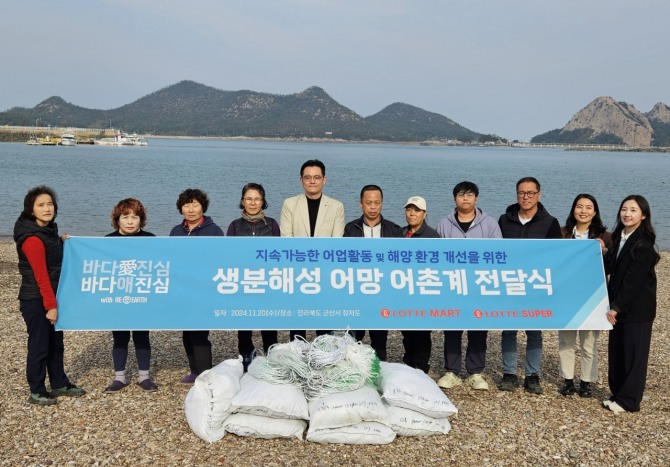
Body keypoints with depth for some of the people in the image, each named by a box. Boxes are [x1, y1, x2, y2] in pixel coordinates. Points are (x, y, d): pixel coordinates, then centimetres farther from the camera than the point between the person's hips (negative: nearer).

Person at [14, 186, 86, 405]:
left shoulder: (48, 229, 6)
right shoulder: (32, 239, -22)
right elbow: (41, 276, -22)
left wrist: (62, 243, 7)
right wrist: (51, 305, -20)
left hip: (50, 297, 9)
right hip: (36, 301, -9)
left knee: (56, 342, 17)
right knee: (39, 345, 2)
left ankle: (59, 384, 30)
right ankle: (36, 392, 16)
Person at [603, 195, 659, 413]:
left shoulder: (643, 245, -16)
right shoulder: (619, 238, 10)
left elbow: (633, 281, -19)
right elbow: (610, 268, 9)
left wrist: (616, 307, -17)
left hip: (637, 309, -8)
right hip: (618, 306, 8)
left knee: (633, 354, 2)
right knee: (616, 352, 13)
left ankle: (628, 400, 11)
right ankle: (618, 393, 25)